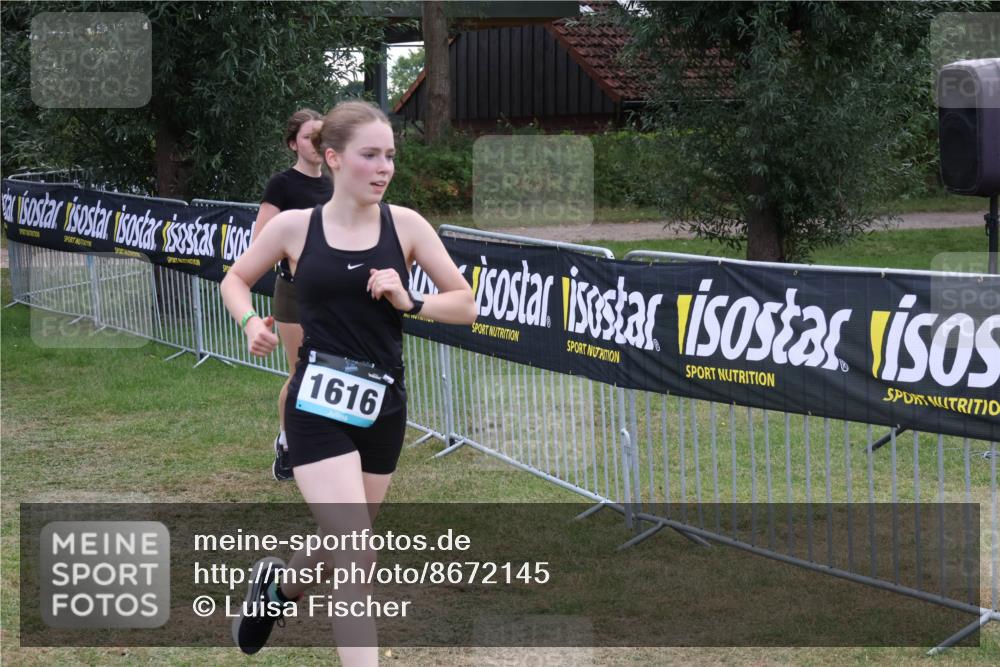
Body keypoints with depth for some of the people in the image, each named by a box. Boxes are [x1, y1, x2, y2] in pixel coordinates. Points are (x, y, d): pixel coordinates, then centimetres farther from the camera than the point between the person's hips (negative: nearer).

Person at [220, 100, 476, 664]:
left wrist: (408, 302, -15)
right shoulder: (295, 226, -3)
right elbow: (236, 279, 14)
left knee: (344, 545, 20)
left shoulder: (404, 224, -1)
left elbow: (465, 305, 2)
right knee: (358, 563, -14)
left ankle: (281, 583, 53)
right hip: (319, 403, -3)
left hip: (383, 406, 3)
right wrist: (251, 321, -5)